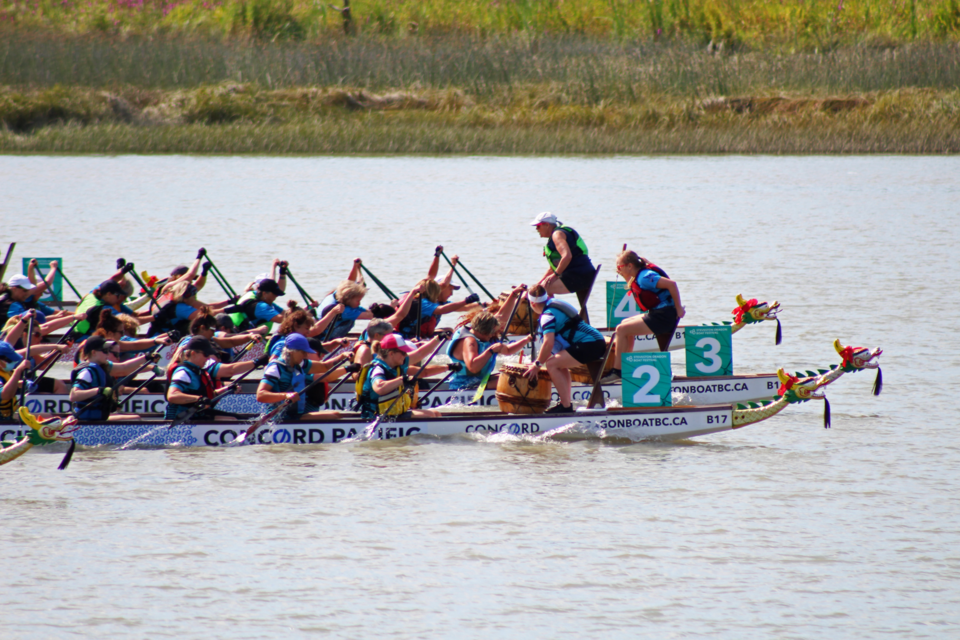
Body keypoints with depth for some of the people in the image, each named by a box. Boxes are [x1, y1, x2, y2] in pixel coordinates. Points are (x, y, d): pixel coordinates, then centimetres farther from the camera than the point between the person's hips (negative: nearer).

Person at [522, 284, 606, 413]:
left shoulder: (548, 315, -10)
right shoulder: (556, 304, 20)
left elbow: (549, 343, -20)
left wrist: (537, 364, -9)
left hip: (588, 346, -10)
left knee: (552, 364, -11)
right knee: (561, 365, 26)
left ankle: (566, 406, -11)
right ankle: (565, 403, 21)